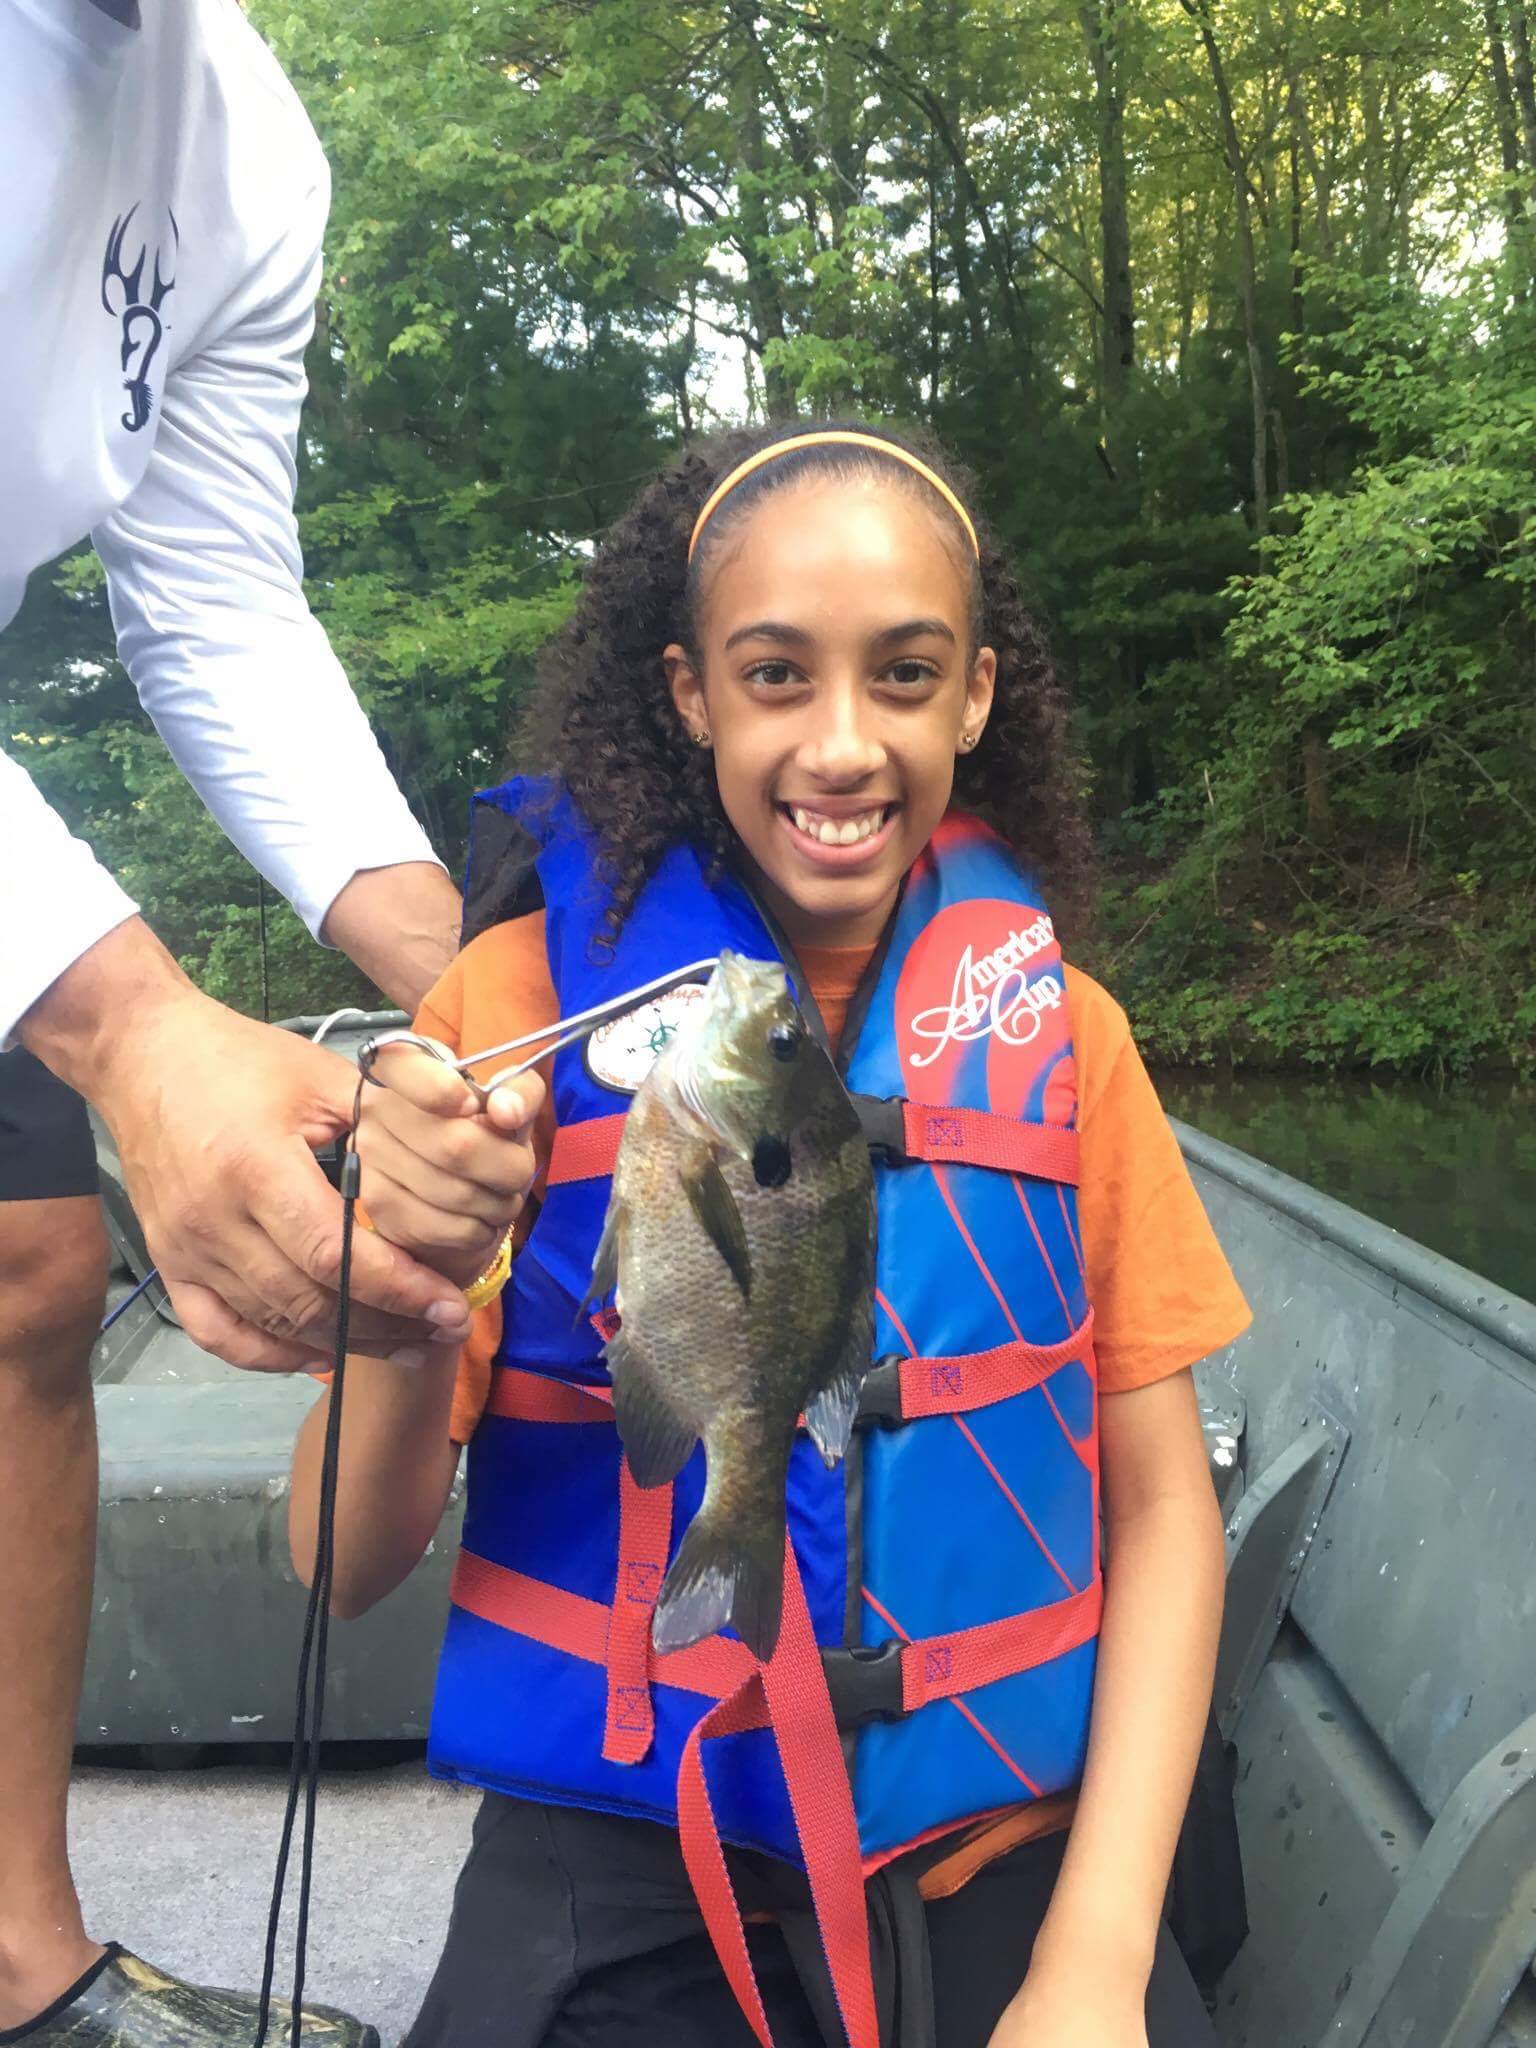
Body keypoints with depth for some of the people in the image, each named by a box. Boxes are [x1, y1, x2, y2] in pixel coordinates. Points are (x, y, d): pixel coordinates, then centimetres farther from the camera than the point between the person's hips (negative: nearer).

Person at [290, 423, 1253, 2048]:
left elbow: (1162, 1505, 3)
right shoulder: (525, 994, -7)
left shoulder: (1059, 1025, -1)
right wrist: (410, 1288, -25)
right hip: (620, 1873, -2)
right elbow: (347, 1567, -6)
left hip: (1011, 1865, 3)